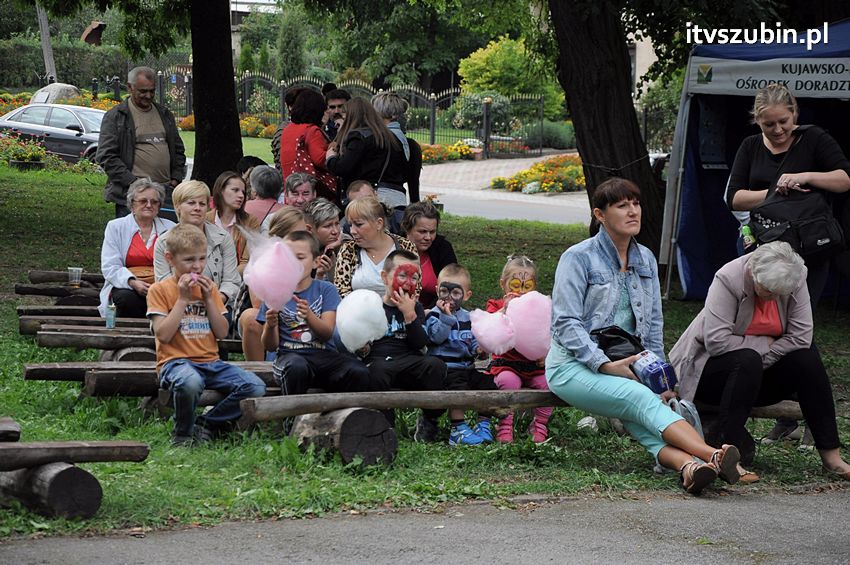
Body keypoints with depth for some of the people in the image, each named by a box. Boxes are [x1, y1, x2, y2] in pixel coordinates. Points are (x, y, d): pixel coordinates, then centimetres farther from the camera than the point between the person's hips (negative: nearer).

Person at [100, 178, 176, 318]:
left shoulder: (170, 228, 16)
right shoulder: (115, 227, 10)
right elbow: (110, 267, 0)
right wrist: (133, 282, -19)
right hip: (126, 287, -1)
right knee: (127, 298, -36)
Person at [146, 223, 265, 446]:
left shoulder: (208, 287, 16)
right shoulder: (159, 290, 2)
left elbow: (222, 333, 8)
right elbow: (163, 334, -11)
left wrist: (208, 298, -1)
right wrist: (182, 299, -9)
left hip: (210, 362, 5)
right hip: (176, 361, -5)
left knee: (256, 388, -19)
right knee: (190, 382, -42)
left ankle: (206, 426, -5)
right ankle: (182, 434, -13)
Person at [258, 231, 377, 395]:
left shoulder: (326, 290, 10)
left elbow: (327, 334, -4)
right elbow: (270, 346, 5)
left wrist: (309, 316, -24)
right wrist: (270, 326, -17)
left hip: (324, 355, 1)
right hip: (290, 355, -1)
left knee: (359, 372, -29)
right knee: (297, 367, -38)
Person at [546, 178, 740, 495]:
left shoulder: (645, 260, 16)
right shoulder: (579, 258, -3)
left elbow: (653, 325, 20)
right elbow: (566, 323, -10)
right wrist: (606, 366, -18)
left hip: (624, 364, 5)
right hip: (573, 365, -5)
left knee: (643, 422, -27)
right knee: (642, 399, -32)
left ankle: (688, 465, -57)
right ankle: (714, 456, -50)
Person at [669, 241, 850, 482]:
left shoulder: (795, 281, -11)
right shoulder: (728, 279, -24)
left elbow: (801, 336, -15)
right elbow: (716, 341, -30)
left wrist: (761, 358, -21)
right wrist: (764, 344, -21)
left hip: (758, 370, 5)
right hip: (709, 367, -5)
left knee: (807, 358, -19)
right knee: (747, 360, -36)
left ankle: (831, 455, -19)